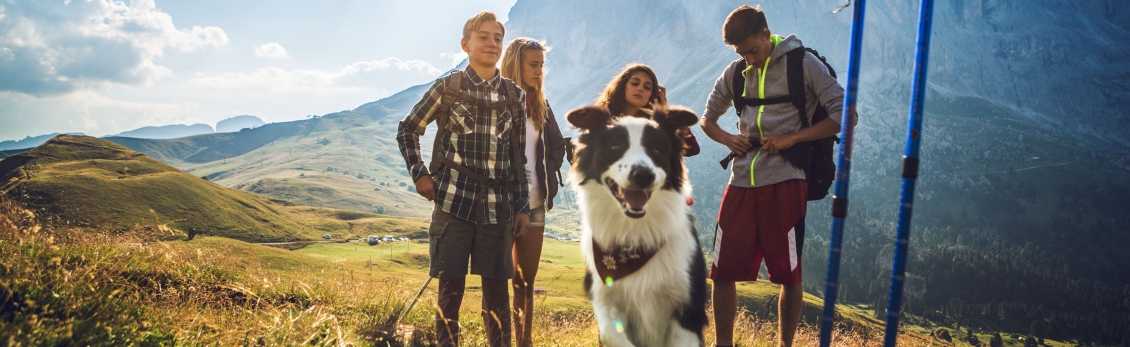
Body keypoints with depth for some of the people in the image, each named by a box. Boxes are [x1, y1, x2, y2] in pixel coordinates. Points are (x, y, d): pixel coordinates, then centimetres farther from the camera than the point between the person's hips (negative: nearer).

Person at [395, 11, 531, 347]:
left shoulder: (515, 96, 8)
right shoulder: (448, 86, 1)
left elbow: (520, 155, 10)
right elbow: (407, 130, 10)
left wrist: (523, 206, 8)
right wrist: (419, 174, -1)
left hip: (499, 206, 2)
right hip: (454, 201, -2)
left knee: (497, 288, 7)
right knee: (451, 287, 3)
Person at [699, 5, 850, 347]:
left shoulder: (803, 64, -3)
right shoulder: (736, 71, 11)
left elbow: (844, 114, -7)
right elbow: (707, 118, 21)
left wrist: (790, 139, -14)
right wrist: (728, 138, 0)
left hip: (785, 181, -4)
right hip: (742, 181, 4)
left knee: (788, 274, 4)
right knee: (722, 272, 5)